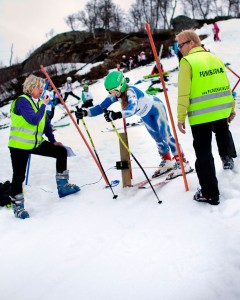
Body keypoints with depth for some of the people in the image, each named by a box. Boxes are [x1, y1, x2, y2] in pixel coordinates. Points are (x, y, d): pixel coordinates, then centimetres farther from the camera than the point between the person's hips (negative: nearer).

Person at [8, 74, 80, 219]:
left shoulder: (39, 102, 11)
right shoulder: (22, 101, -15)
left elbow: (46, 123, 16)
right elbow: (33, 120, -27)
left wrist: (53, 141, 12)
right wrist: (43, 105, -18)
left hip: (36, 143, 8)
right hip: (20, 145, -8)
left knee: (61, 152, 3)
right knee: (19, 175, -3)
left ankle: (63, 186, 11)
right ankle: (17, 205, 13)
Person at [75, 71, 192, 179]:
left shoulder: (130, 91, -40)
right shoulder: (114, 96, -19)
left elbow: (132, 109, -58)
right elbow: (101, 107, -18)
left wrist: (117, 115, -75)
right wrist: (85, 112, -33)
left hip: (155, 106, -7)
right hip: (145, 115, 7)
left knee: (165, 135, -13)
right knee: (158, 139, 15)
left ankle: (182, 163, -8)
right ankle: (167, 162, 29)